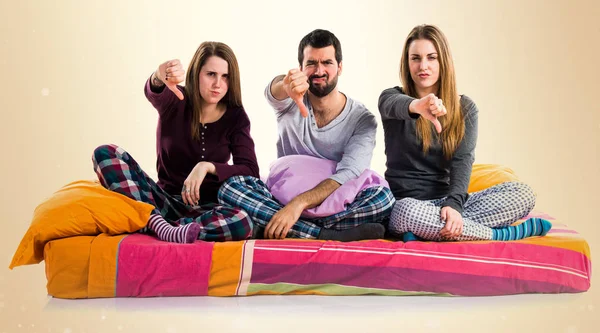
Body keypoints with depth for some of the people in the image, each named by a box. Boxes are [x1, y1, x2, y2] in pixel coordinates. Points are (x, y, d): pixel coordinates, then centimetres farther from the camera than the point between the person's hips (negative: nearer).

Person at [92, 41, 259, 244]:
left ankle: (151, 225, -27)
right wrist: (159, 78, -53)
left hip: (206, 208, -1)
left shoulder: (236, 117, -1)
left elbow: (251, 172, -11)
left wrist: (207, 166, -26)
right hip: (166, 200, 1)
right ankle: (159, 223, -35)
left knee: (242, 222, -36)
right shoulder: (175, 101, -2)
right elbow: (152, 92, -28)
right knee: (106, 153, -20)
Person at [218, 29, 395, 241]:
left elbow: (348, 174, -18)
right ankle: (327, 235, -36)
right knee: (232, 186, -26)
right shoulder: (290, 101, 1)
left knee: (383, 197, -29)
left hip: (335, 207, -1)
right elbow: (272, 91, -25)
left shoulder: (362, 119, -4)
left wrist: (299, 203, -33)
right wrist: (285, 86, -51)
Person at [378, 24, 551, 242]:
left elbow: (463, 160, -6)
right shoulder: (391, 98, 1)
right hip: (405, 202, -3)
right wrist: (416, 106, -52)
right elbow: (394, 105, -26)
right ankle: (504, 233, -22)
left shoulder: (465, 108, 8)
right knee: (408, 213, -40)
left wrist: (453, 204, -25)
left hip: (449, 200, 3)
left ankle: (423, 230, -27)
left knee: (522, 193, -18)